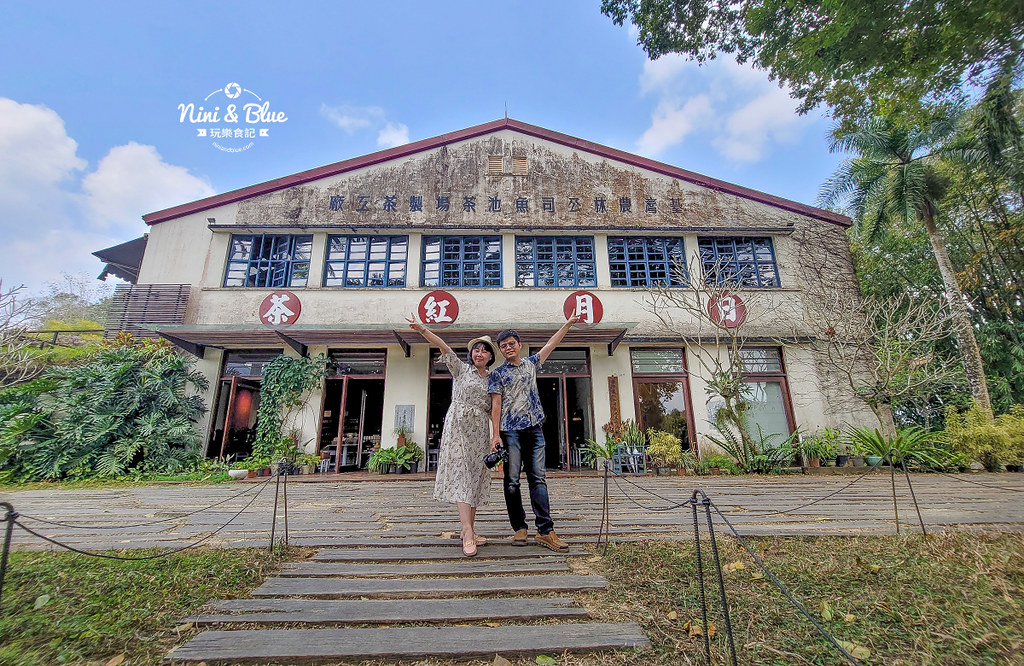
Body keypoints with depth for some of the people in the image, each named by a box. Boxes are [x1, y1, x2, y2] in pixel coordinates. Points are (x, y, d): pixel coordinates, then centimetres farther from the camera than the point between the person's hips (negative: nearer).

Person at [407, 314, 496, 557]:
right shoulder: (461, 369, 4)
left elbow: (495, 408, 13)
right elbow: (444, 347, -9)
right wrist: (422, 329, -20)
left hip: (480, 431, 5)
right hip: (458, 426, -4)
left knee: (476, 477, 5)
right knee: (461, 474, -10)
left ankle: (469, 530, 14)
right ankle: (468, 533, -14)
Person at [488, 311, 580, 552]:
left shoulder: (531, 363, 16)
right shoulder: (497, 373, 5)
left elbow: (551, 344, 22)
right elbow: (496, 404, -3)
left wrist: (569, 323, 24)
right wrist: (495, 434, -10)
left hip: (535, 430, 3)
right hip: (510, 431, -3)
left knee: (538, 479, 0)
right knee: (512, 480, -1)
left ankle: (545, 531, 1)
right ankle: (520, 528, 11)